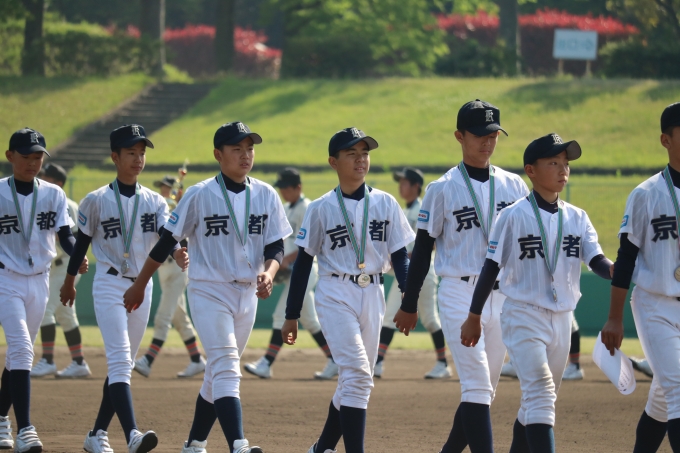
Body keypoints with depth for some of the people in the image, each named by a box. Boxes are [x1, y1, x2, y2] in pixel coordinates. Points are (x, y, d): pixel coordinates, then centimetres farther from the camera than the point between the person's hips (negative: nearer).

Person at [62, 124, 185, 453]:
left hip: (142, 287, 5)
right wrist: (69, 281, 13)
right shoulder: (97, 201, -4)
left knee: (122, 364, 11)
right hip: (109, 286, -5)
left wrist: (176, 254, -31)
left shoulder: (155, 202, 5)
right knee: (119, 361, -18)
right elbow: (82, 241, 6)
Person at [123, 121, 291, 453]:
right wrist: (139, 285, 3)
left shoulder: (266, 195, 3)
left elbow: (276, 246, 5)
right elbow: (167, 242, -2)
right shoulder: (199, 195, -8)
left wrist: (269, 273, -16)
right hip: (209, 292, -5)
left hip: (247, 294, 5)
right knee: (226, 366, -19)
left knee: (217, 374, 14)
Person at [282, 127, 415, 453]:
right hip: (335, 295, -4)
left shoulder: (385, 204, 6)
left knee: (353, 381, 11)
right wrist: (292, 315, 1)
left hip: (372, 296, 4)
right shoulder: (321, 208, -1)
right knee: (358, 376, -17)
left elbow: (400, 255, 6)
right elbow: (303, 261, 2)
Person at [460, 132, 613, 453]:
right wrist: (474, 317, -2)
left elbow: (596, 261, -3)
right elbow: (491, 268, -4)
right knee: (541, 394, -20)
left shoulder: (577, 218, 7)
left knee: (538, 401, 14)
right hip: (524, 316, -6)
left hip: (562, 319, 6)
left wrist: (615, 271, -26)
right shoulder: (514, 216, -7)